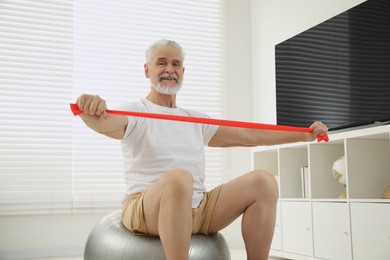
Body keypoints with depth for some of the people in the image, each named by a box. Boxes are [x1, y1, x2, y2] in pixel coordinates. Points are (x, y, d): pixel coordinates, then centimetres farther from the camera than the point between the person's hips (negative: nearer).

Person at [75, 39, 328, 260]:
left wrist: (304, 134, 14)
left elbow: (250, 135, 18)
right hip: (146, 210, -5)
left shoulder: (196, 120, 19)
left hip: (198, 209, 5)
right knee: (178, 178, -39)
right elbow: (107, 122, -22)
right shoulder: (135, 113, 2)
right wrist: (93, 112, -47)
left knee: (263, 181, -14)